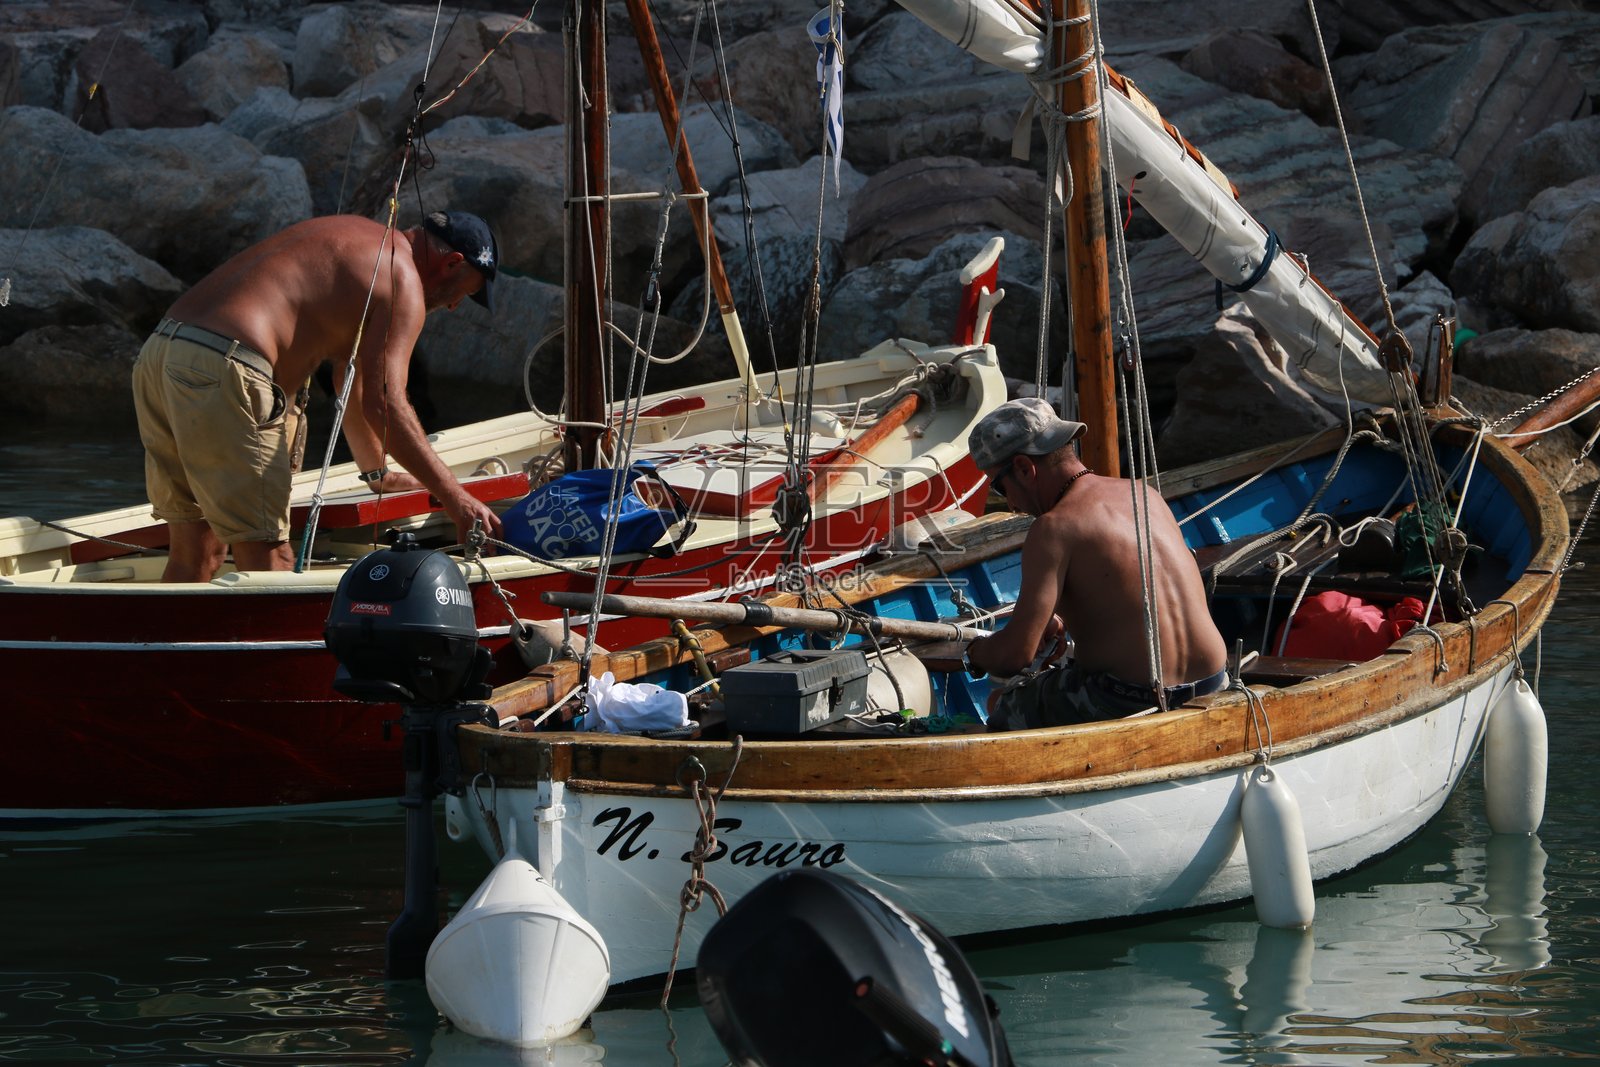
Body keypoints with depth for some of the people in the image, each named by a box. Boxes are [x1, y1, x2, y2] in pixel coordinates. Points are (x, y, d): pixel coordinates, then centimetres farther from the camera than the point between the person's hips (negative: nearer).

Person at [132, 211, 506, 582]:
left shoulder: (355, 236, 30)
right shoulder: (401, 280, 1)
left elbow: (351, 377, 40)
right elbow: (383, 403, -9)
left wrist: (376, 471, 48)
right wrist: (454, 498, -7)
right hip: (220, 370, -10)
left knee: (195, 553, 13)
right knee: (268, 557, -8)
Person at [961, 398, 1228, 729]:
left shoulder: (1054, 528, -14)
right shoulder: (1144, 494, 10)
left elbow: (1015, 653, -16)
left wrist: (975, 652, 5)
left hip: (1128, 702, -8)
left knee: (1002, 705, 19)